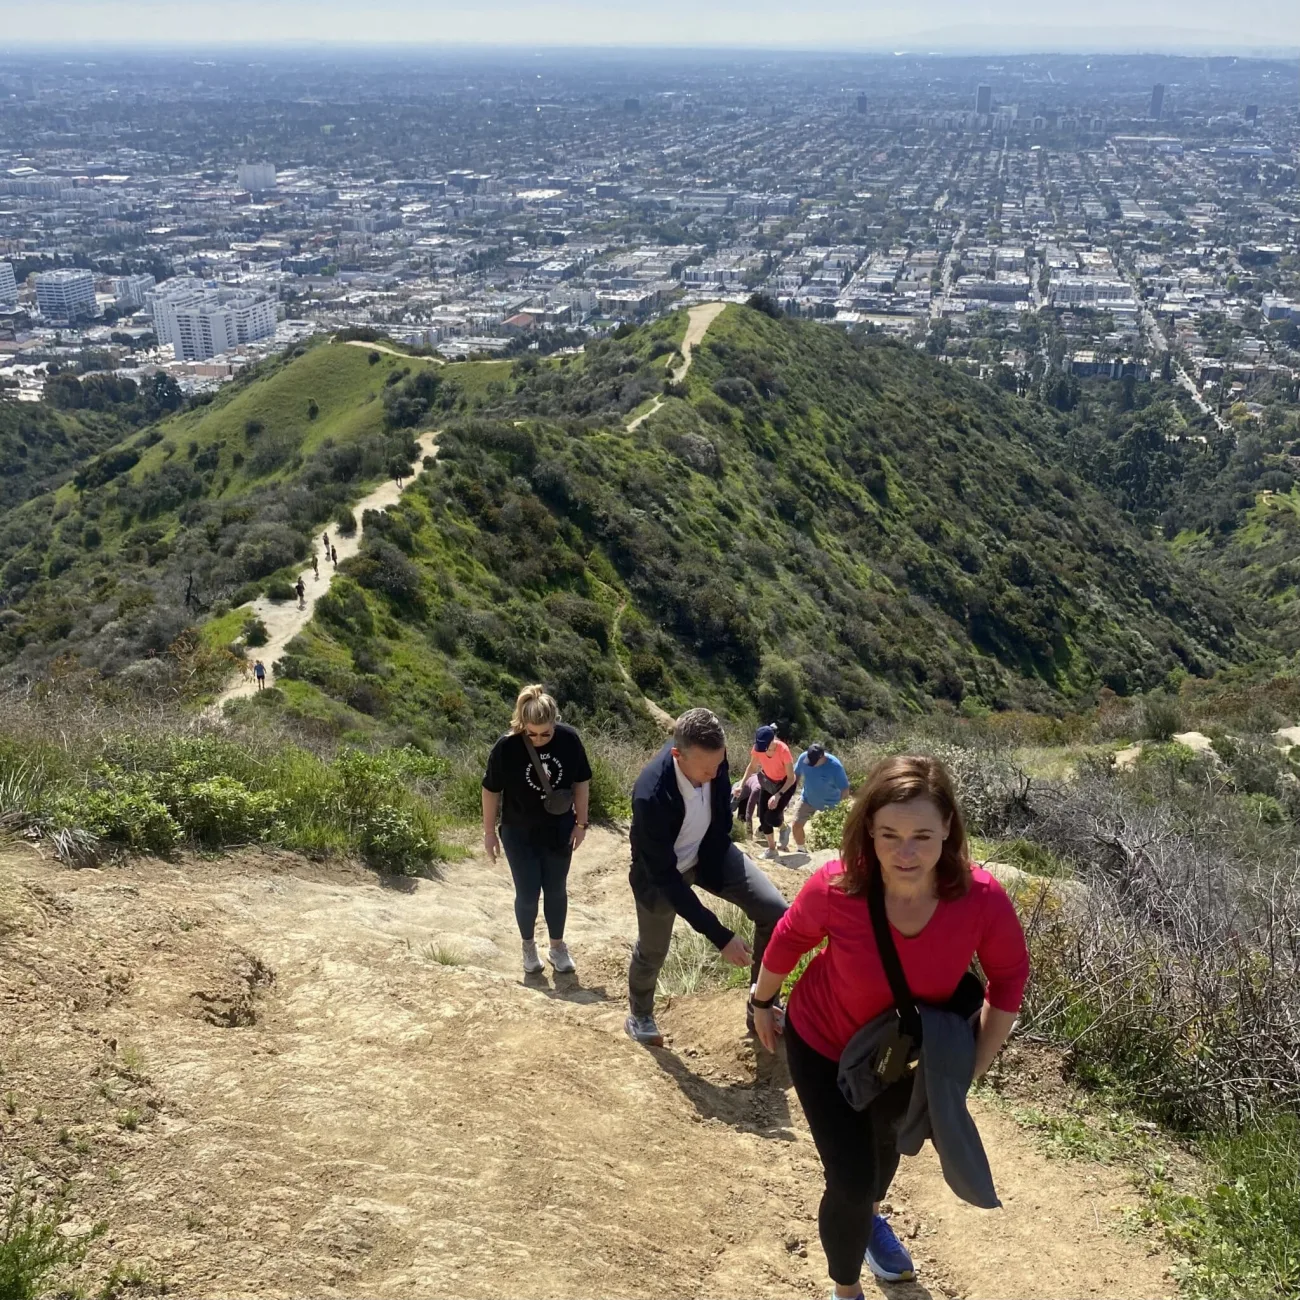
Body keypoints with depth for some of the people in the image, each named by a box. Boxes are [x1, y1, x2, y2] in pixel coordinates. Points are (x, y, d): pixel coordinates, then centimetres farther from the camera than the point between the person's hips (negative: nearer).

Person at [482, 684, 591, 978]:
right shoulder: (507, 746, -23)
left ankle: (557, 946, 33)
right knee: (527, 894, 5)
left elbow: (581, 782, -3)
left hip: (559, 830, 2)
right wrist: (489, 832, -3)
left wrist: (580, 823, 1)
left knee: (556, 890, 14)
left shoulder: (569, 739, -18)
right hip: (519, 834, -2)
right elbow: (491, 790, -10)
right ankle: (529, 947, 30)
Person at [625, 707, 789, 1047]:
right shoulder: (651, 795, -41)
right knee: (652, 950, 16)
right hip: (662, 871, -4)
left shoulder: (711, 758, -26)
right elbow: (665, 876, -34)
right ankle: (639, 1015, 48)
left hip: (709, 850, 4)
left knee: (775, 911, -10)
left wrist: (716, 871, 6)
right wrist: (720, 937, -35)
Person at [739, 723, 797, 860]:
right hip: (769, 781, 5)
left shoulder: (783, 750, -35)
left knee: (771, 817, -17)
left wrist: (778, 795, -35)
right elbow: (752, 766, -2)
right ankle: (772, 850, 19)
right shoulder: (758, 748, -22)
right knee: (763, 817, 1)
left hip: (786, 783, -5)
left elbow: (791, 778, -27)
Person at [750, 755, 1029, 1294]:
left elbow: (1009, 973, -13)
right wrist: (762, 1003, 3)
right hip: (824, 1045, -3)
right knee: (851, 1181, -2)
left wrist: (973, 1066, -13)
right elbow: (790, 939, -14)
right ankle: (846, 1289, 32)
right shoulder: (835, 888, -37)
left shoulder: (983, 899, -34)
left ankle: (869, 1219, 67)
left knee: (886, 1144, 31)